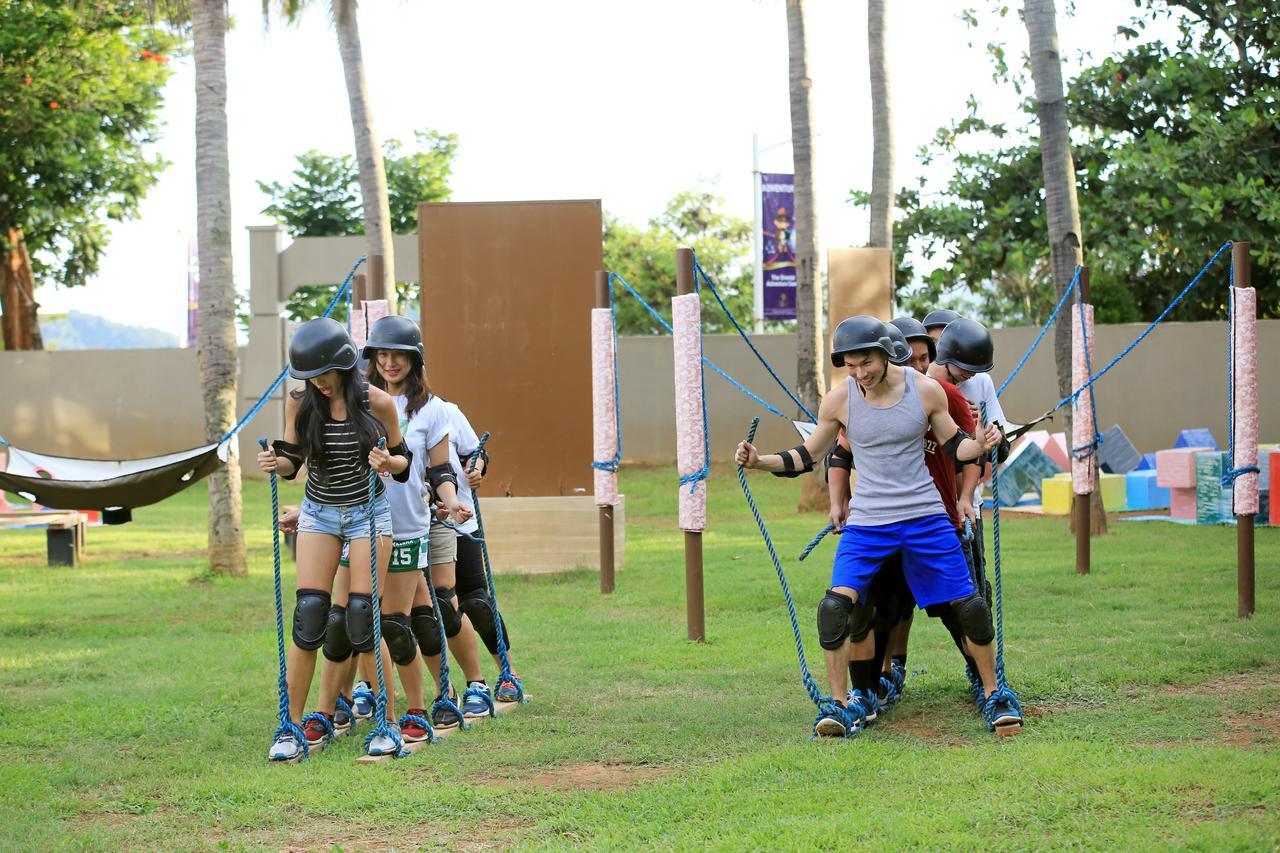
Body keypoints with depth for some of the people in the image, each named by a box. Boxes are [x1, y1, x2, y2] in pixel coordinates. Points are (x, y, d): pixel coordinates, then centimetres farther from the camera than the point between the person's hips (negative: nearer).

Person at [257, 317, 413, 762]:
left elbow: (403, 462, -1)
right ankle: (293, 726, -1)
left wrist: (386, 462, -23)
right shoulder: (300, 402, -7)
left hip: (368, 512, -2)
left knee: (362, 619, -8)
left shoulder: (377, 403, -12)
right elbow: (293, 462, 3)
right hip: (319, 513, 2)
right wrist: (275, 462, -19)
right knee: (308, 619, -7)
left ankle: (388, 723, 3)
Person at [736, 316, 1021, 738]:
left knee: (969, 606, -2)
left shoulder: (927, 390, -6)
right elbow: (806, 457, 7)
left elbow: (953, 445, 7)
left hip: (925, 514, 0)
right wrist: (759, 462, -8)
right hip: (867, 521, 0)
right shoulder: (838, 399, -6)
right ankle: (842, 704, -6)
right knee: (837, 605, -19)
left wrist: (978, 446, -15)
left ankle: (993, 695, 18)